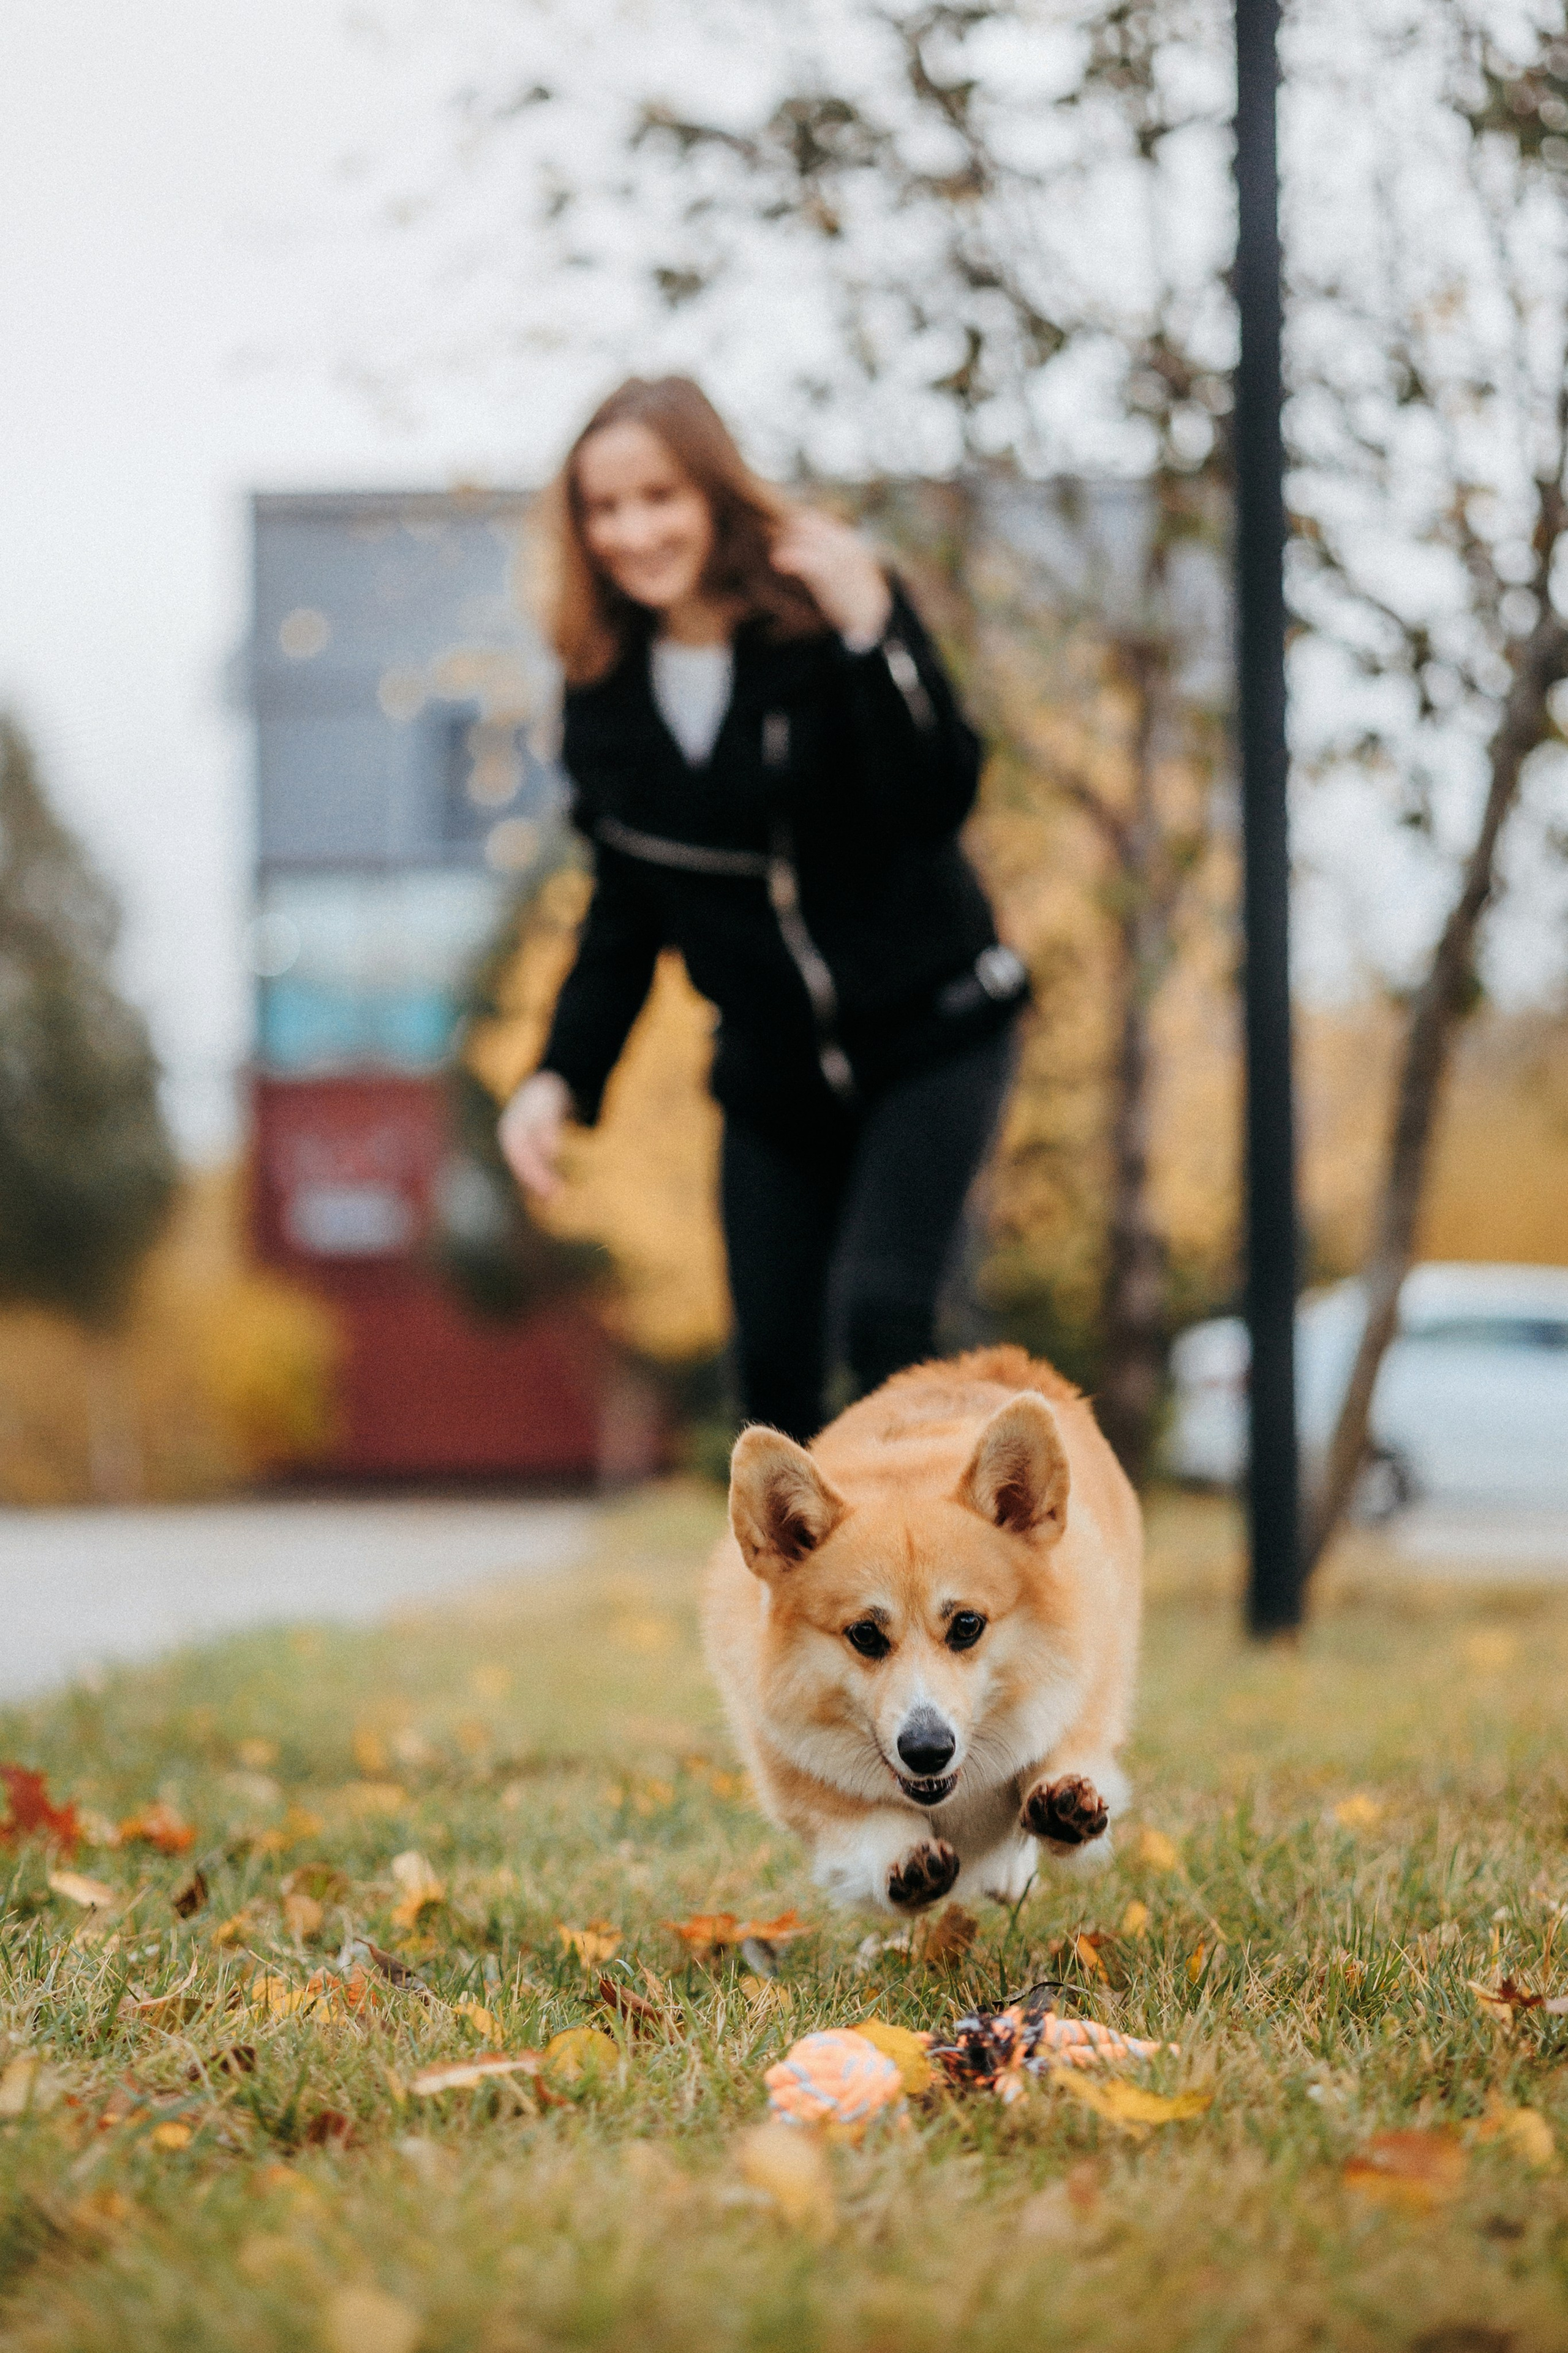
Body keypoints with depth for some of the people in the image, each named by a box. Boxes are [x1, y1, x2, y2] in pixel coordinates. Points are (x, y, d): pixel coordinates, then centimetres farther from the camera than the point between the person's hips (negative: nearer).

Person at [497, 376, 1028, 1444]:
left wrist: (869, 631, -33)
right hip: (773, 1074, 5)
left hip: (927, 1039, -5)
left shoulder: (828, 618, -12)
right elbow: (627, 913, 11)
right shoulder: (607, 693, 2)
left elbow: (939, 804, -24)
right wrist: (562, 1075, 0)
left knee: (878, 1316, -22)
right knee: (773, 1370, 4)